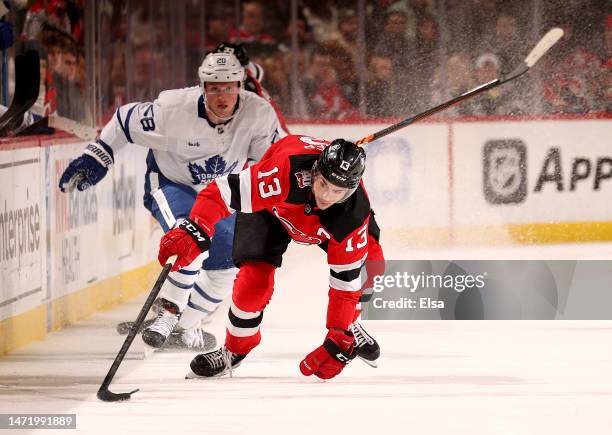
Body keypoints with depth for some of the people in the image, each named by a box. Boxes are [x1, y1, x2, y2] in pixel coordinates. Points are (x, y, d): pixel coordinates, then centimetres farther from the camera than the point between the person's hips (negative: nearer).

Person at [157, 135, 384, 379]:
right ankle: (235, 349, 7)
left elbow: (345, 281, -29)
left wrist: (339, 341, -31)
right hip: (272, 207, -2)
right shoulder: (287, 169, -46)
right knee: (255, 276, -18)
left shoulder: (355, 215, -37)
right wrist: (194, 232, -58)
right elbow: (224, 192, -44)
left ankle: (350, 328, 18)